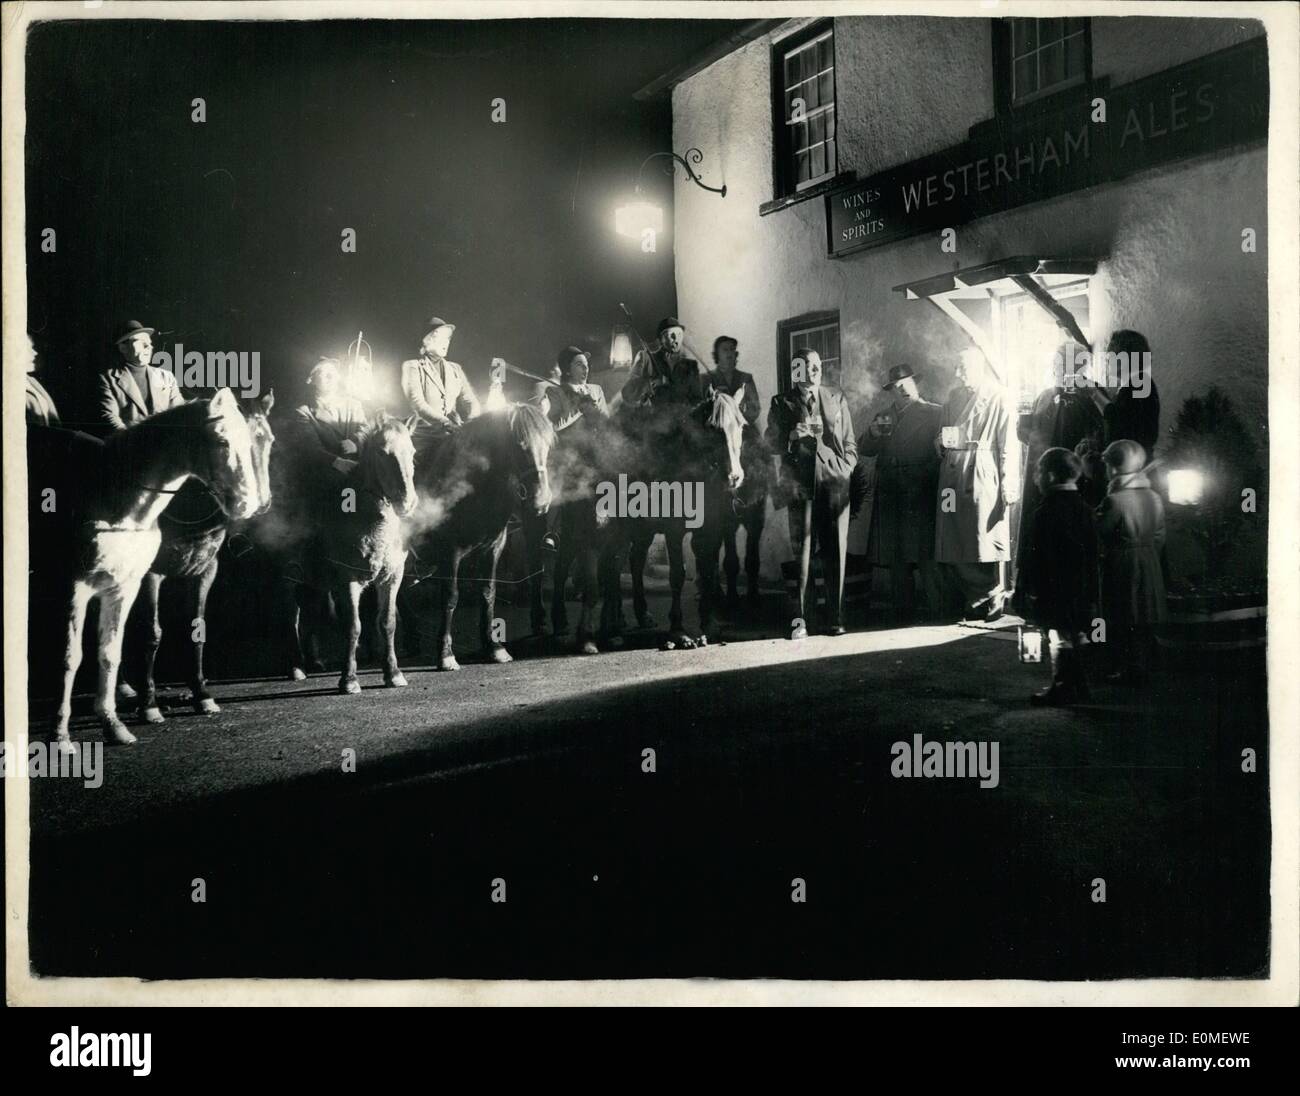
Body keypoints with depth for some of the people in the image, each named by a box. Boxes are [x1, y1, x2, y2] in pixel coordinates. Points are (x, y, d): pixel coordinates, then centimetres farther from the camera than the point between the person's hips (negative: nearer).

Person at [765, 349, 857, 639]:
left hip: (834, 481, 2)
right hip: (800, 484, -2)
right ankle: (799, 619, -6)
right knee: (801, 551, -7)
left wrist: (845, 470, 1)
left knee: (835, 553, 0)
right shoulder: (782, 403, 11)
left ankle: (835, 618, 6)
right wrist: (792, 436, -10)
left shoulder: (837, 399, 16)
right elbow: (772, 444, 9)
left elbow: (850, 442, 17)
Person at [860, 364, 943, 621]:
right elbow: (864, 450, 12)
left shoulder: (933, 412, 5)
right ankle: (903, 609, 6)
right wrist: (873, 433, -7)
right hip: (890, 498, 4)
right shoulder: (883, 417, 19)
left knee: (925, 552, -7)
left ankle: (937, 608, -3)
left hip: (920, 494, -4)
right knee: (895, 556, 2)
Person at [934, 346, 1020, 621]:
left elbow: (1008, 446, -7)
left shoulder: (996, 399, -2)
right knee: (953, 539, 2)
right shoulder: (953, 397, 16)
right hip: (953, 473, 6)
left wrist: (1009, 485, -13)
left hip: (982, 474, -6)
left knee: (983, 536, -5)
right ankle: (966, 600, 12)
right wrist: (942, 442, 4)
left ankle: (990, 601, 6)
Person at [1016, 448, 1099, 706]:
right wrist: (1090, 592, 18)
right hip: (1080, 588, 8)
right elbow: (1092, 552, 13)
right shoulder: (1084, 508, 9)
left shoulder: (1047, 510, -16)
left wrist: (1028, 589, -12)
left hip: (1052, 589, -8)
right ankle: (1078, 685, 24)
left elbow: (1033, 555, -18)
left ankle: (1063, 687, 1)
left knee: (1060, 637, -3)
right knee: (1075, 636, 15)